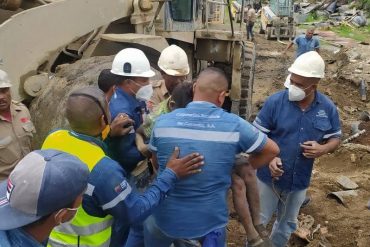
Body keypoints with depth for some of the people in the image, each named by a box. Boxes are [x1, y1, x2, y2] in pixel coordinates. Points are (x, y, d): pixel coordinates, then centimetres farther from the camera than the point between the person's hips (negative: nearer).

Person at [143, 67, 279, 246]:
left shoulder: (163, 122, -12)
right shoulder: (235, 125, -15)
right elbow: (272, 150, -1)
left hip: (167, 218, 1)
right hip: (210, 220, 0)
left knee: (149, 223, 32)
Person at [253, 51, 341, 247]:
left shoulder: (328, 108, -8)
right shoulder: (275, 101, -17)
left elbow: (335, 138, 4)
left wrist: (323, 149, -19)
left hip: (300, 180, 3)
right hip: (270, 176, -3)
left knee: (288, 224, 25)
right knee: (259, 221, 14)